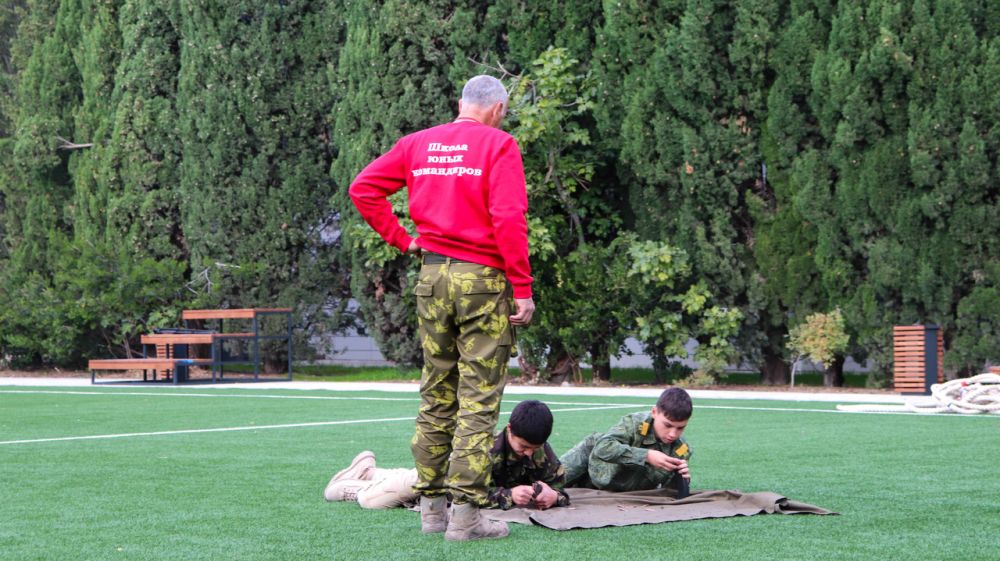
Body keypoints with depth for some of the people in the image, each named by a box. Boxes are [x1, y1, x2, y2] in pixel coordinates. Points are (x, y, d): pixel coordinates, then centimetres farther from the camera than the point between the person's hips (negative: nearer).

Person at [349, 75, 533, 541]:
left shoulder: (418, 144, 10)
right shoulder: (499, 145, -6)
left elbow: (363, 188, 9)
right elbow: (509, 219, -14)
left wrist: (400, 238, 11)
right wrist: (522, 289, -12)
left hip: (432, 275, 5)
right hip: (483, 278, -5)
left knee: (436, 395, 14)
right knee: (478, 399, -2)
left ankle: (431, 503, 18)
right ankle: (466, 511, -4)